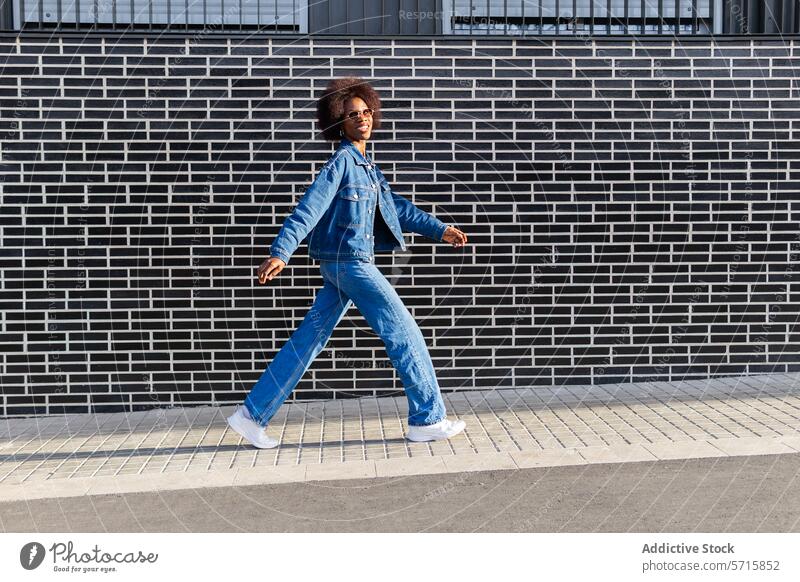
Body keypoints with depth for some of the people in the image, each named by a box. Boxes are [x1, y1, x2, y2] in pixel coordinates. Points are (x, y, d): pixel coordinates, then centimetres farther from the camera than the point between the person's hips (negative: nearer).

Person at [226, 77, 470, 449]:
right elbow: (309, 208, -21)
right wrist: (280, 252, -30)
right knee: (405, 334, -1)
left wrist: (440, 230, 22)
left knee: (308, 341, 8)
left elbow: (397, 207, 23)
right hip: (348, 261, -9)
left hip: (341, 264, 9)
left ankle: (252, 414, 13)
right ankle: (428, 420, 8)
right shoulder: (341, 161, -10)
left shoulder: (366, 165, 17)